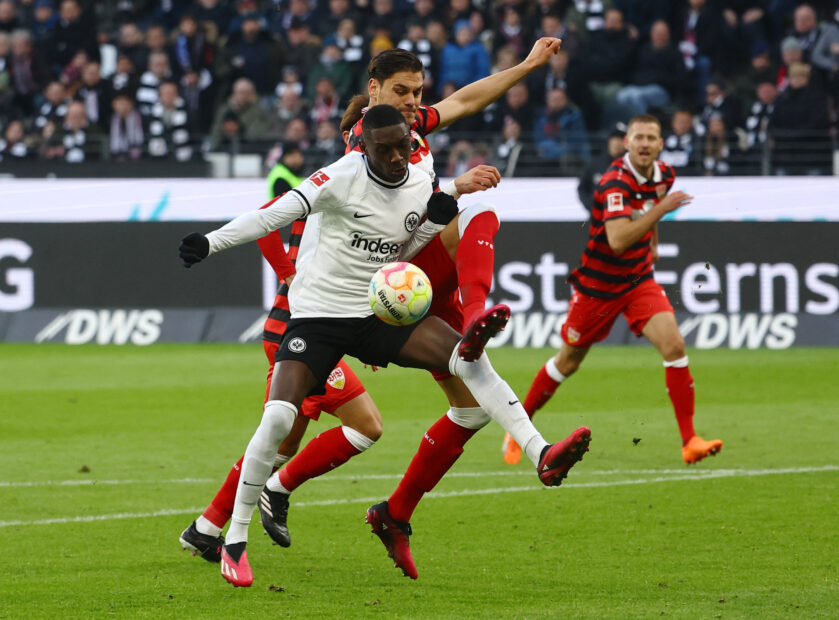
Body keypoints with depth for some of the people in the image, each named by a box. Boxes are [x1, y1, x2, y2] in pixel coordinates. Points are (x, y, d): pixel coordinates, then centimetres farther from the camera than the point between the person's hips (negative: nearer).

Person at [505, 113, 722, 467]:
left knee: (674, 346, -16)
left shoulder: (664, 175, -3)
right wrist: (662, 209, -37)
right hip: (597, 284, -5)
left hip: (639, 279, 5)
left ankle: (689, 441, -13)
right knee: (568, 362, 9)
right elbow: (618, 240, -38)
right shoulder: (616, 182, -26)